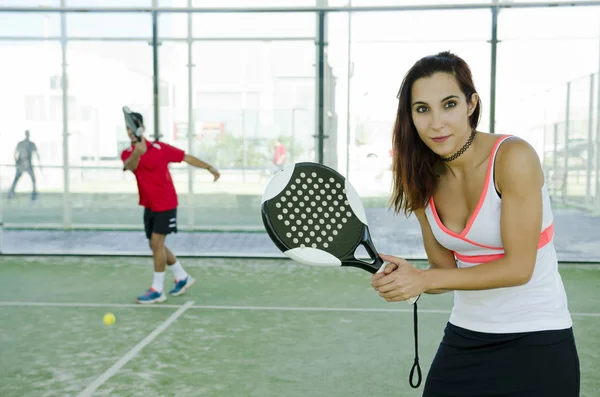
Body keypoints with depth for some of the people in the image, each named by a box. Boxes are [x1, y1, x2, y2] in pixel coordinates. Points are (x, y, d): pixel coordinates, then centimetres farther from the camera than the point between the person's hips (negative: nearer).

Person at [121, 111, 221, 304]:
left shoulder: (160, 148, -9)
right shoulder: (127, 154, -2)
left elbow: (186, 157, -2)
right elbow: (130, 166, -26)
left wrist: (209, 167, -9)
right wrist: (136, 153, -47)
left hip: (166, 204, -5)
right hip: (149, 206, 6)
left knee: (156, 243, -10)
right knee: (156, 245, 12)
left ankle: (157, 290, -1)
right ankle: (182, 277, 30)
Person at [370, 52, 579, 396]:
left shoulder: (512, 157, -20)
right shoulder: (423, 181, -3)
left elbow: (518, 268, -21)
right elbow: (445, 267, 2)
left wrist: (424, 279, -25)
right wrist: (406, 278, -19)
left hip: (536, 344, -4)